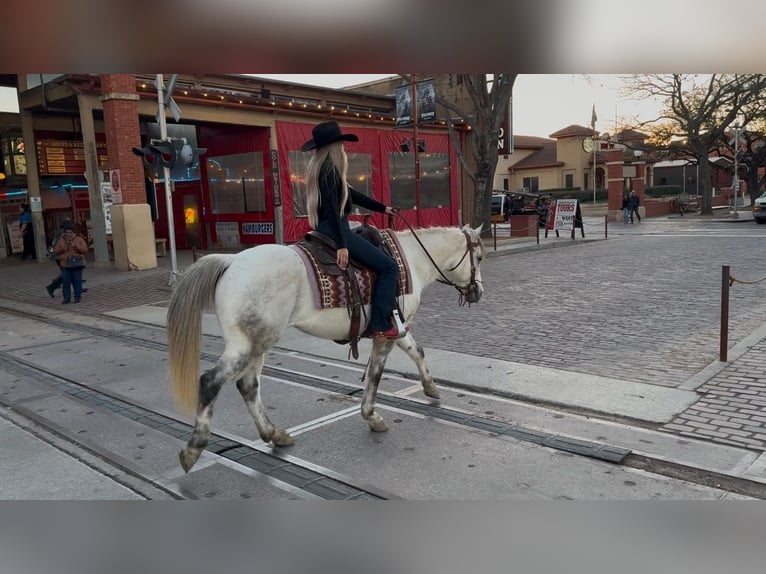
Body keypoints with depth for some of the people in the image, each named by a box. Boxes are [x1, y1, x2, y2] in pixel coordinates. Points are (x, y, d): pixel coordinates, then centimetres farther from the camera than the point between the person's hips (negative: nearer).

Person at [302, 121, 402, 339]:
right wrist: (342, 245, -29)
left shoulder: (322, 169, 16)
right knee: (387, 266, -7)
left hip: (326, 230, 11)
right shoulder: (330, 170, -14)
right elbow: (332, 209, -24)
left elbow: (351, 194, 24)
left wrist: (382, 208, 31)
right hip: (335, 230, -11)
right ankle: (380, 325, -9)